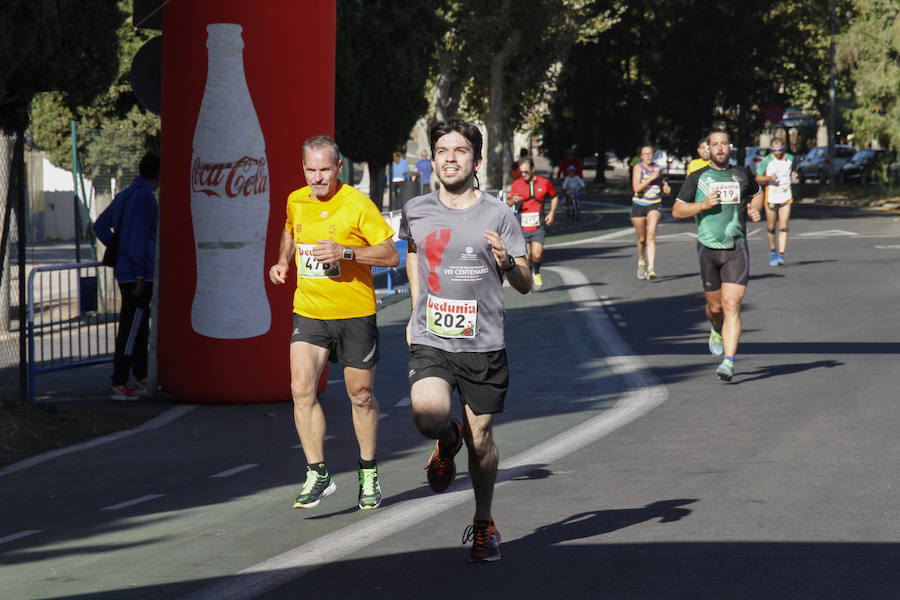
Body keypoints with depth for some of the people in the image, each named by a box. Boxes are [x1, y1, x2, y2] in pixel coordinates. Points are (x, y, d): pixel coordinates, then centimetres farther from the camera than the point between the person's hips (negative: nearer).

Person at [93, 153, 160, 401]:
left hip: (124, 271, 9)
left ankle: (142, 380, 25)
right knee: (130, 331, -7)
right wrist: (140, 275, -18)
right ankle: (119, 385, -7)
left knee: (140, 328, 17)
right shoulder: (145, 197, -14)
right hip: (140, 272, -9)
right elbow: (139, 238, -19)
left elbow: (100, 226, 21)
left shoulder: (124, 195, 13)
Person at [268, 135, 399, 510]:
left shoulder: (357, 204, -11)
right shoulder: (295, 202, 4)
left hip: (355, 313, -3)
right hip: (309, 311, 3)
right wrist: (283, 261, 10)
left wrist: (346, 252, -24)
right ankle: (317, 474, -7)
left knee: (361, 395, 8)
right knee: (301, 388, -14)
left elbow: (391, 255, -12)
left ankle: (368, 473, 27)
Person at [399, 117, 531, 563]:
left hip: (483, 344, -1)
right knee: (429, 418, -24)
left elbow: (525, 285, 0)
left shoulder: (498, 215, -2)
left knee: (481, 437, 5)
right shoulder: (416, 211, 4)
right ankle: (448, 442, 14)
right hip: (430, 341, 1)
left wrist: (507, 262, -22)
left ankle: (483, 526, 25)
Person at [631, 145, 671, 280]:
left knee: (651, 236, -17)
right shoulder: (638, 168, -6)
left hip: (654, 205, 1)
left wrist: (665, 188, 2)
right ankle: (641, 262, 40)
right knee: (641, 239, 11)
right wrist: (651, 178, -22)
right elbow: (636, 188, -18)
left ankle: (651, 269, -25)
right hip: (639, 205, -1)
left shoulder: (658, 168, 6)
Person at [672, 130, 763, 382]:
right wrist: (703, 204, -13)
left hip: (736, 250, -1)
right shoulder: (697, 177, 3)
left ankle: (728, 361, -20)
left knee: (732, 306, -14)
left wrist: (754, 210, 7)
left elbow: (757, 194, 29)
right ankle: (717, 330, 48)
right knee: (715, 306, 12)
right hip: (708, 249, 1)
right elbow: (677, 211, 3)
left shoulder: (742, 175, 8)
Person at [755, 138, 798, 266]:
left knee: (783, 227, -7)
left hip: (786, 198, 1)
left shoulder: (790, 158, 5)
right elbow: (758, 178, -1)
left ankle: (781, 255, -10)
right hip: (771, 198, -1)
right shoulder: (766, 161, -5)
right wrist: (769, 178, -20)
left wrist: (795, 176, -2)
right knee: (771, 228, 6)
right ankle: (773, 251, 27)